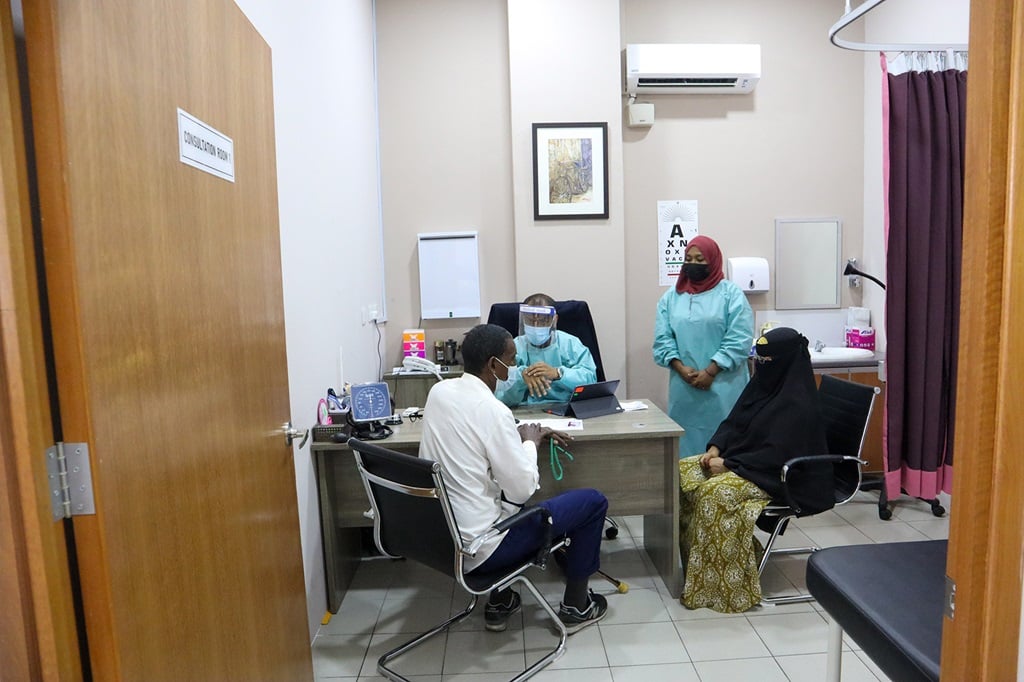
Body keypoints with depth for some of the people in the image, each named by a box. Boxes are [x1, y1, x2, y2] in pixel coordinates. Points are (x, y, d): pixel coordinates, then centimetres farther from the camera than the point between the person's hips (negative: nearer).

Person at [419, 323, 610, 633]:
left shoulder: (439, 390, -1)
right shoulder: (492, 410, -25)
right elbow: (523, 491, -19)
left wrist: (523, 433, 11)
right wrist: (530, 442, -3)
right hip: (475, 547, -8)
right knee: (593, 501, 5)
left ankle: (499, 601, 35)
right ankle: (575, 605, 25)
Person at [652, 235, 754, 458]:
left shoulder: (731, 294, 0)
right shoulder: (671, 297, 10)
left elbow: (739, 340, -7)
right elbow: (663, 339, 5)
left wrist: (710, 372, -12)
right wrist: (681, 368, -9)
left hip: (723, 387, -3)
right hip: (684, 387, 3)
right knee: (687, 439, 7)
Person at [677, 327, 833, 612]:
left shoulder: (797, 402, -21)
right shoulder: (763, 383, 5)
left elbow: (777, 455, -24)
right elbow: (734, 422, 10)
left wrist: (728, 463, -21)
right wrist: (715, 448, -8)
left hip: (778, 476, -9)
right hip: (746, 460, 9)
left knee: (715, 491, -30)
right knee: (684, 471, -4)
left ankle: (711, 584, -17)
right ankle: (694, 558, 2)